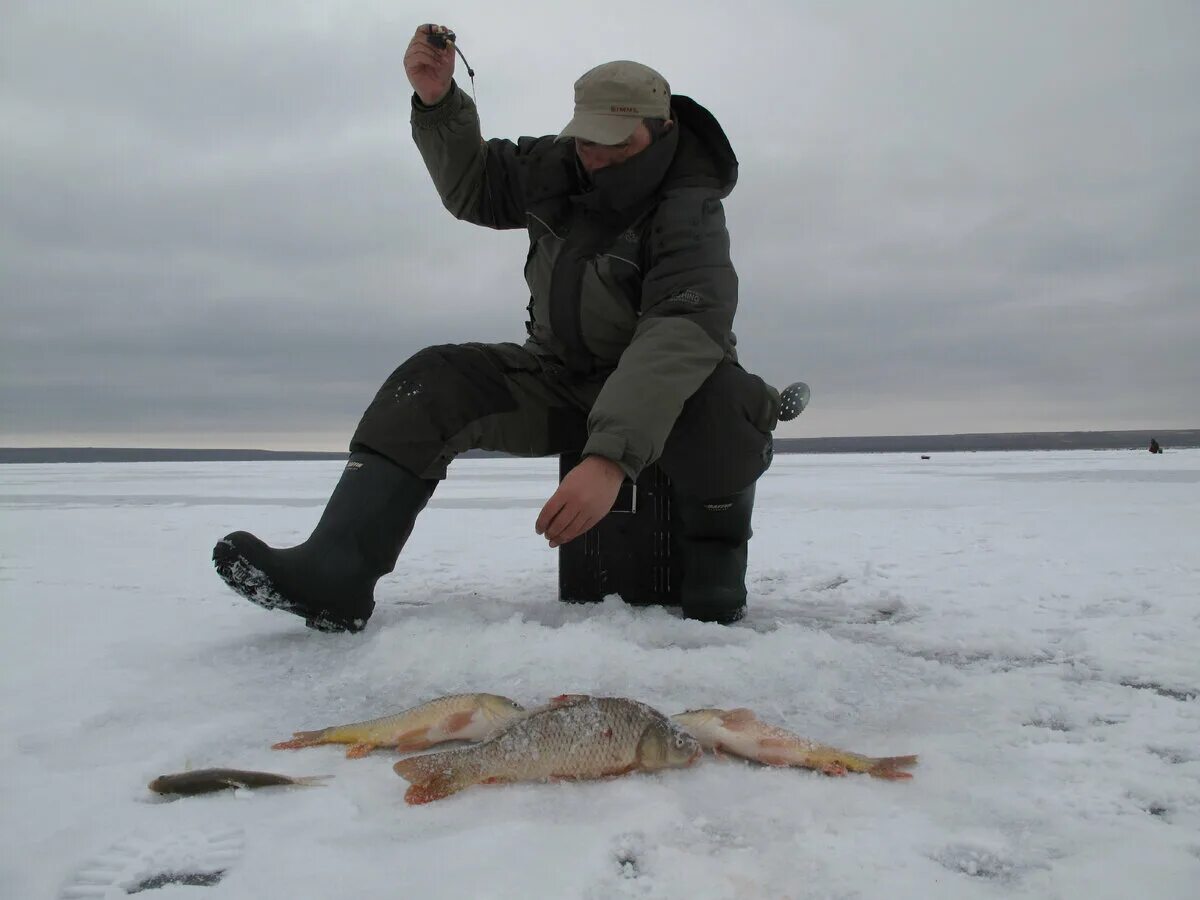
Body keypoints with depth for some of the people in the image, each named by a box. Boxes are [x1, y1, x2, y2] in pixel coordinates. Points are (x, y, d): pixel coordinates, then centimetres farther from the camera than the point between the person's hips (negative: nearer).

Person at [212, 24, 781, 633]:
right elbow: (474, 187, 15)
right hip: (558, 378, 5)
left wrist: (610, 456, -55)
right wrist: (438, 102, -6)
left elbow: (682, 336, -40)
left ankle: (714, 602, -20)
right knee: (434, 380, -17)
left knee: (724, 401, -39)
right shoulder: (558, 166, -1)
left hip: (663, 387, -5)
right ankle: (333, 573, -27)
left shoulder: (692, 215, -22)